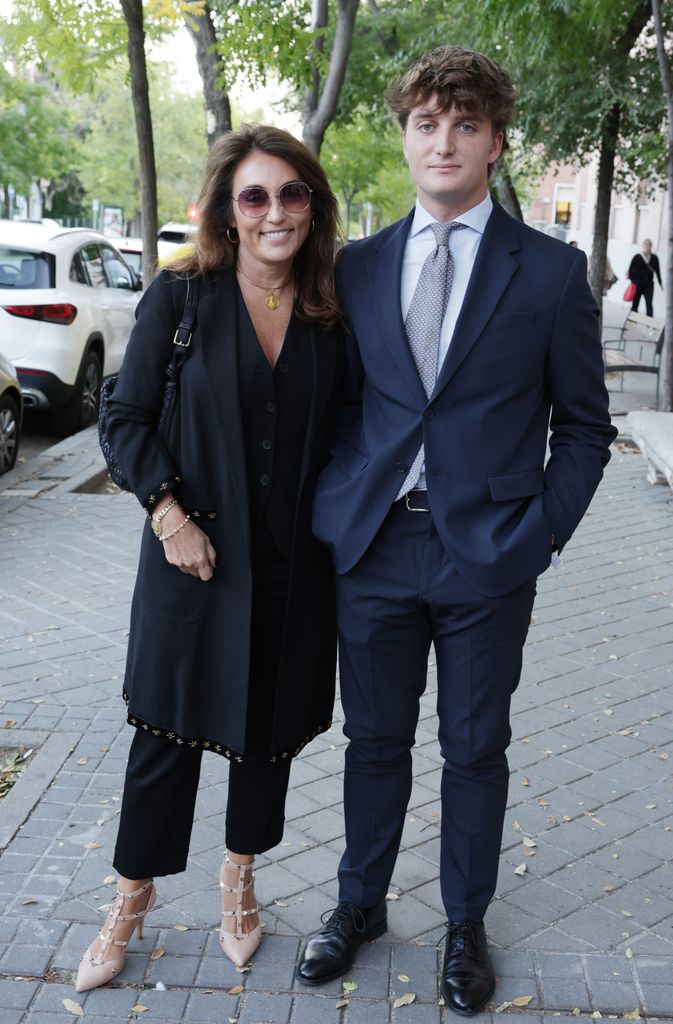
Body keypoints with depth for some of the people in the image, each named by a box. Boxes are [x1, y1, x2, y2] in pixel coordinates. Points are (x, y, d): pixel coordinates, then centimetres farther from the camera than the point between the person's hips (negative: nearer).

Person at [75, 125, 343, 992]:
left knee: (271, 728, 15)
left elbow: (342, 433, 8)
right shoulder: (181, 295, -6)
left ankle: (239, 879, 39)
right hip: (197, 552, -2)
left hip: (294, 562, 3)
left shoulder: (333, 311, 1)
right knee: (171, 730, 8)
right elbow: (126, 418, -4)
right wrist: (171, 514, -14)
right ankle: (133, 899, 29)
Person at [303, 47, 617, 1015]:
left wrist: (540, 534, -7)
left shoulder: (551, 271, -2)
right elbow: (339, 402, 10)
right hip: (373, 546, 2)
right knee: (375, 741, 16)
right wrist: (335, 513, 0)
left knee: (475, 749, 13)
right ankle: (361, 904, 37)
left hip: (486, 556, -2)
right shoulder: (358, 266, 6)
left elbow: (584, 425, 1)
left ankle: (466, 925, 33)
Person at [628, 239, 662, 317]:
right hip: (637, 284, -1)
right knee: (635, 304, 6)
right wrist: (632, 281, -10)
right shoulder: (637, 257, -1)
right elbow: (631, 269, -2)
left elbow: (657, 271, 11)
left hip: (649, 285, 1)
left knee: (649, 304, -9)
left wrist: (660, 283, 10)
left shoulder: (654, 258, 6)